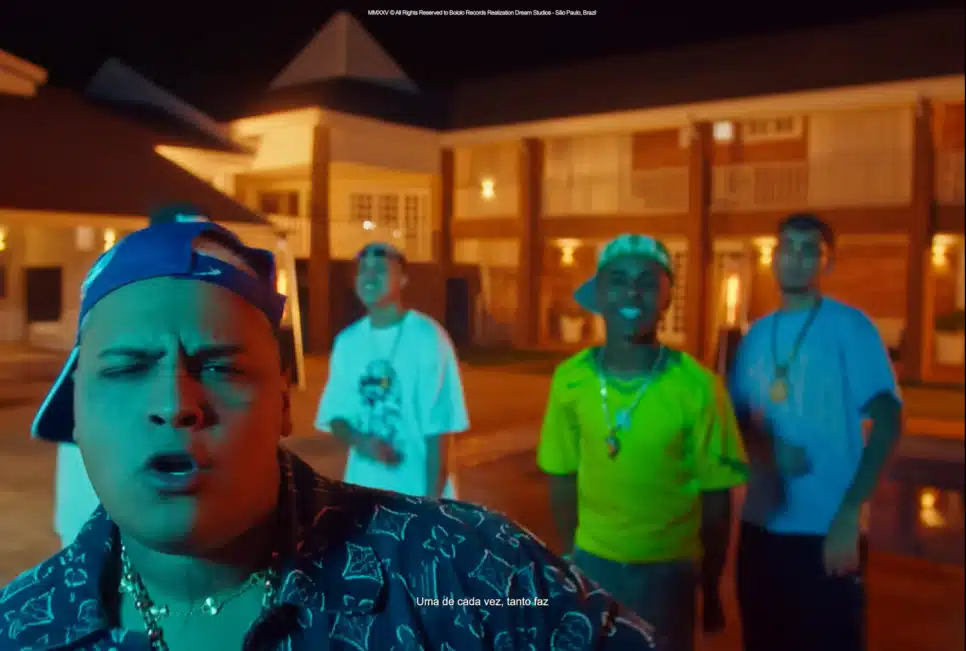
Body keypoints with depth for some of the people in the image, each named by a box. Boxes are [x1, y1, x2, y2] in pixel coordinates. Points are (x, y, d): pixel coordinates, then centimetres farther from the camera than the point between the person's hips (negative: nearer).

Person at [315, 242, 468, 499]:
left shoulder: (428, 338, -11)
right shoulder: (347, 341, 4)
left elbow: (438, 427, -12)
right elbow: (334, 413, 8)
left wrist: (432, 499, -14)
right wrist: (359, 440, -13)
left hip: (417, 490, -4)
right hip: (362, 488, 5)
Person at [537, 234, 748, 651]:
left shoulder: (697, 387, -17)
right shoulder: (570, 379, -10)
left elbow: (716, 496, -8)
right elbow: (563, 477, 2)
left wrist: (711, 589, 0)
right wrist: (571, 558, 8)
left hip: (667, 569, -2)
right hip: (592, 563, 2)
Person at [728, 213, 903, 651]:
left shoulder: (849, 326, -5)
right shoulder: (757, 335, 8)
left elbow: (887, 420, -11)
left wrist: (848, 515, -19)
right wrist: (765, 450, -7)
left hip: (826, 529, -5)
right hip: (761, 526, 5)